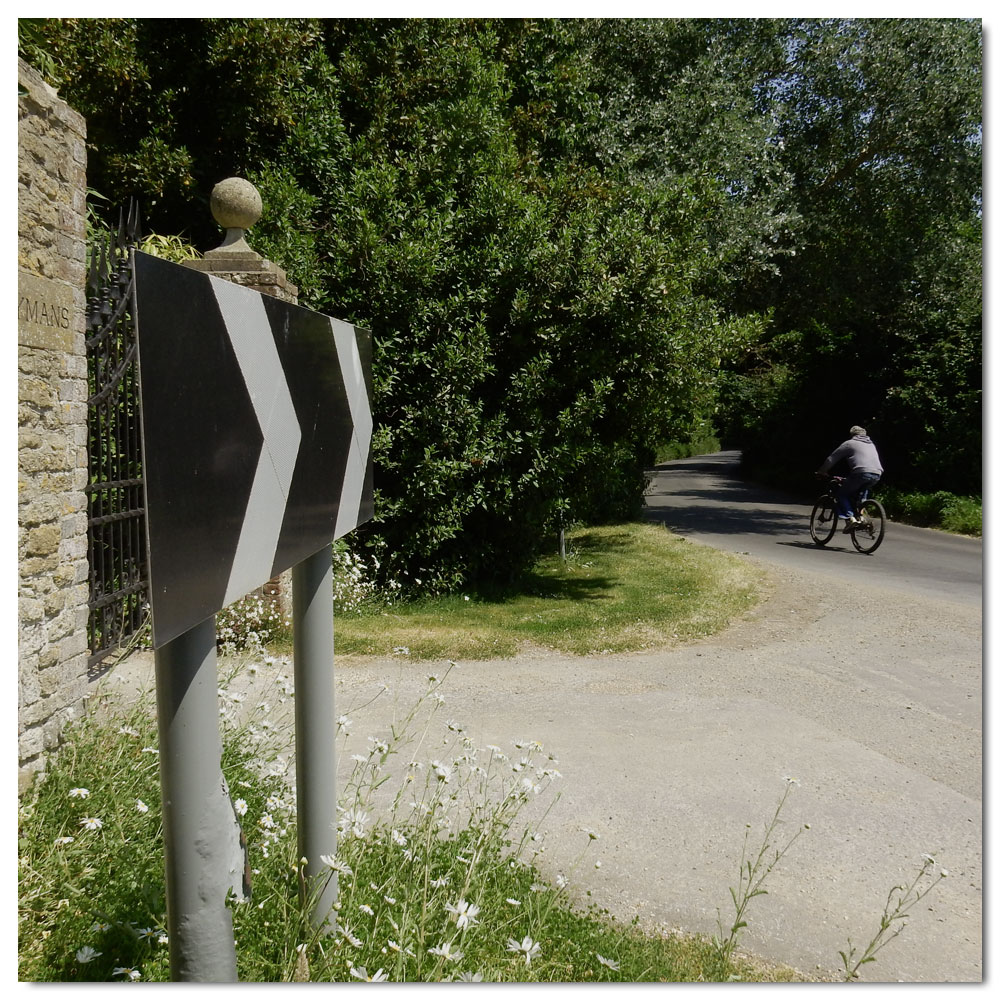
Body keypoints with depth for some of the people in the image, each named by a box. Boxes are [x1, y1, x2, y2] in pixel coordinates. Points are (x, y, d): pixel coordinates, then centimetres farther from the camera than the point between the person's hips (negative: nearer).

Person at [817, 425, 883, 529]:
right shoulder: (871, 444, 33)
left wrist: (821, 471, 27)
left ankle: (850, 518, -9)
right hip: (877, 474, 6)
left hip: (862, 473, -6)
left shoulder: (849, 443, 14)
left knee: (842, 494, 9)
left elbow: (832, 458, 13)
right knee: (861, 492, 33)